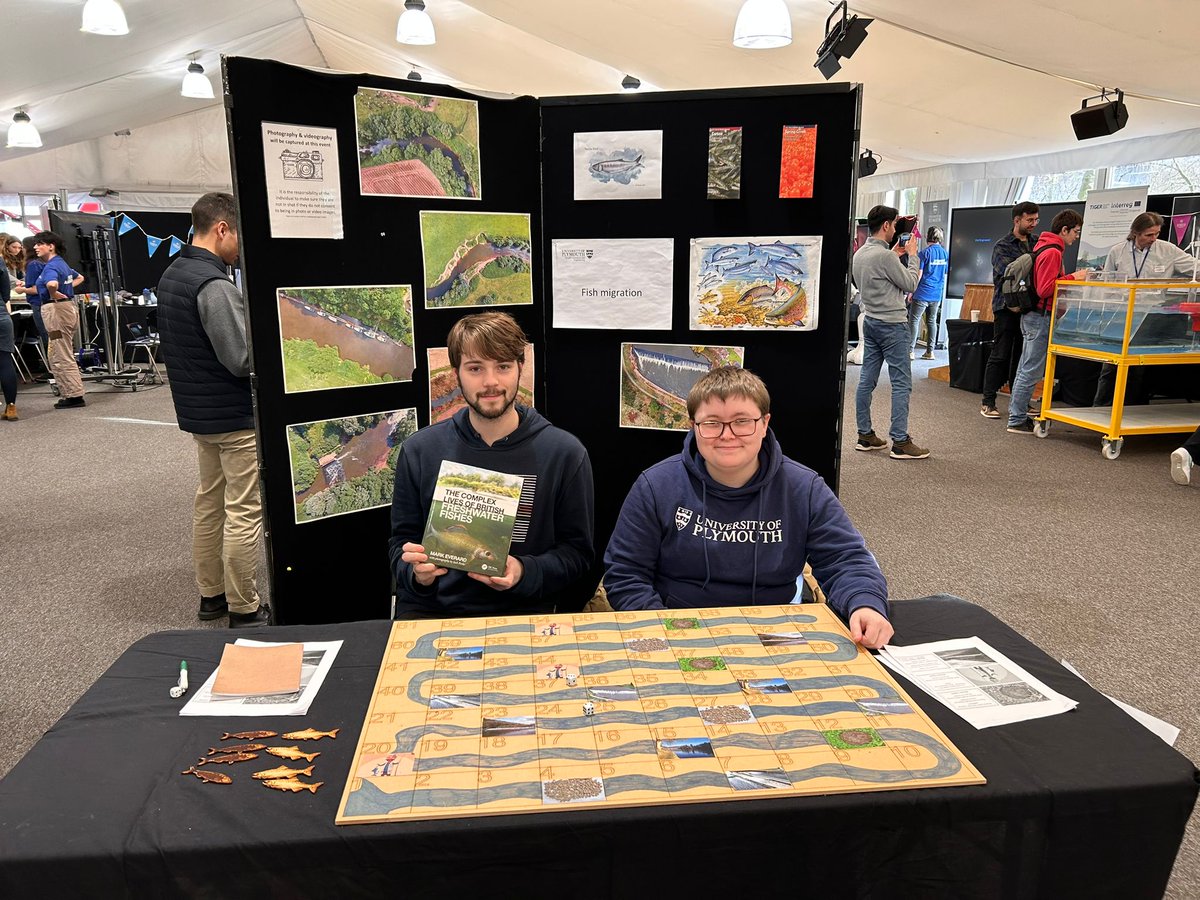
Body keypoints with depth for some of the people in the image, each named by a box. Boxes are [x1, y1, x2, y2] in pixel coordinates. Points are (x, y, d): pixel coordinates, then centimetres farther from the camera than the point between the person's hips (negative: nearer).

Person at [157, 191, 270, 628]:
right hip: (234, 415, -10)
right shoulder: (213, 285, -21)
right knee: (244, 511, -1)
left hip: (197, 409, 10)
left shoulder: (171, 274, 9)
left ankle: (211, 594, 28)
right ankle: (244, 609, 7)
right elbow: (243, 358, -24)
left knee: (210, 501, 17)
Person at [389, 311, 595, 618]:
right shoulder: (420, 450, 3)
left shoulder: (565, 454, -2)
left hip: (523, 611, 0)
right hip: (430, 608, 1)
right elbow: (401, 539, 11)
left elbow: (576, 550, 4)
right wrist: (415, 572, -12)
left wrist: (524, 572, -15)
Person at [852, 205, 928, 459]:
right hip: (892, 324, -9)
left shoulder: (859, 254, 7)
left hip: (870, 322, 9)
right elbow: (910, 284, -10)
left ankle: (865, 435, 16)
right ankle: (900, 442, -4)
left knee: (867, 379, 10)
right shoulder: (884, 256, -20)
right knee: (901, 383, -5)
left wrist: (895, 254, 17)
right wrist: (912, 255, 1)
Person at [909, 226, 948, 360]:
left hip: (923, 293, -6)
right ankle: (930, 351, 12)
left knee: (914, 320, -2)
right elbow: (944, 274, 16)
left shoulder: (924, 253, -10)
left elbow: (918, 275, -12)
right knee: (932, 321, 11)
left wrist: (911, 292, -5)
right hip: (937, 293, 6)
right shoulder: (945, 253, 8)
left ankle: (911, 350, -6)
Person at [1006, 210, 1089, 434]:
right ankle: (1017, 421, -3)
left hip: (1033, 315, 10)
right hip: (1041, 317, -10)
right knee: (1031, 371, -6)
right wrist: (1073, 278, -15)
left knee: (1025, 369, 14)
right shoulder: (1052, 252, -16)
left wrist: (1071, 277, 14)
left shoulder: (1043, 247, 15)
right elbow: (1046, 289, -22)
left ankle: (1017, 415, 20)